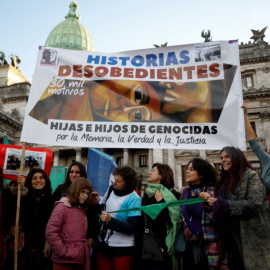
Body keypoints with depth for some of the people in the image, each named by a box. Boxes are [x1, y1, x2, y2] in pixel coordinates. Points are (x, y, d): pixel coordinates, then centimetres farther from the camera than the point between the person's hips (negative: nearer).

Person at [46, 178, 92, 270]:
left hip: (81, 260, 7)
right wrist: (63, 252, -16)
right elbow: (50, 232, -17)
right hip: (64, 261, -7)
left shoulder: (82, 210, 14)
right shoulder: (62, 207, -8)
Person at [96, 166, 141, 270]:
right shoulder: (111, 189, 1)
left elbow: (132, 227, -20)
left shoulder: (134, 199, -17)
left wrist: (110, 220, -29)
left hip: (122, 249, -5)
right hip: (103, 244, 6)